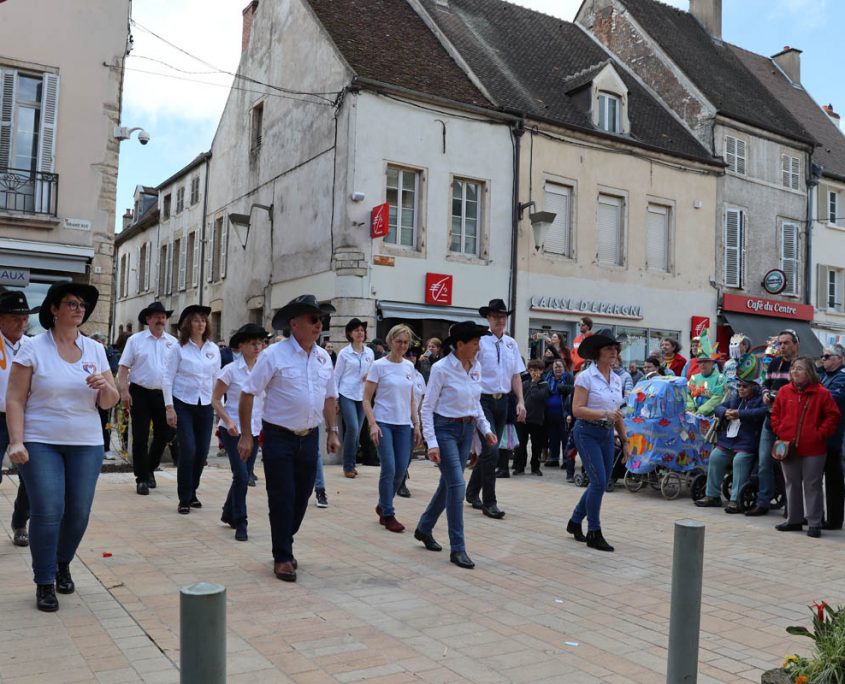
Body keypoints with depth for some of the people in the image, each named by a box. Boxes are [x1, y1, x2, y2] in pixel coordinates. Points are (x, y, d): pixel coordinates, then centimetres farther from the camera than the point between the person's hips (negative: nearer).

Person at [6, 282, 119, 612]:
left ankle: (63, 564, 32)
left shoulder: (95, 350, 7)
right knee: (47, 512, -8)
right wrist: (17, 442, -15)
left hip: (86, 444, 3)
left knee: (79, 512, 6)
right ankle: (44, 582, 9)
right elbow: (15, 400, -5)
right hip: (41, 443, -3)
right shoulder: (33, 349, -2)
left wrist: (105, 387, -14)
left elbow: (109, 402, 8)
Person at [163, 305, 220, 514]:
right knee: (188, 450, -10)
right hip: (183, 404, -4)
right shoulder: (179, 348, -4)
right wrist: (169, 407, -9)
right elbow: (167, 378, -4)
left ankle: (192, 492, 25)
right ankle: (184, 499, 5)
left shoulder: (214, 349, 6)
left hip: (205, 405, 4)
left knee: (202, 451, 4)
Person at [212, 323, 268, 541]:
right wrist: (228, 421, -17)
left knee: (243, 476, 13)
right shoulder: (231, 370, -9)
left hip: (255, 430, 5)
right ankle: (240, 523, 5)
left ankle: (229, 514, 35)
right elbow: (215, 400, -4)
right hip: (234, 430, -5)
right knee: (242, 477, -9)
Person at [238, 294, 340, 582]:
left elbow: (330, 397, 15)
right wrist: (246, 435, -11)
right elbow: (248, 393, -9)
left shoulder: (324, 357, 5)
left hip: (309, 438, 5)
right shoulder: (274, 355, -12)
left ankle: (285, 545, 34)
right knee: (282, 499, 2)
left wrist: (332, 431, 9)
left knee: (302, 497, 13)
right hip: (279, 437, -5)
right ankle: (282, 557, 17)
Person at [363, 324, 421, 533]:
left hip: (404, 425, 5)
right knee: (389, 469, -8)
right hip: (384, 423, -5)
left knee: (401, 470, 4)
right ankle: (388, 515, 7)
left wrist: (416, 424, 9)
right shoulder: (379, 366, -5)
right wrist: (372, 424, -15)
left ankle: (382, 506, 26)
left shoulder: (409, 366, 10)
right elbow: (366, 400, -5)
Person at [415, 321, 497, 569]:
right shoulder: (441, 368, -15)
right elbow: (427, 407, -12)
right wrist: (431, 443, -18)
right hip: (445, 429, -7)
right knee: (457, 485, -12)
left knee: (448, 484, 14)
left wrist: (486, 429, 6)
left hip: (466, 430, 7)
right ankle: (457, 549, -2)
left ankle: (424, 529, 35)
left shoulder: (476, 367, 4)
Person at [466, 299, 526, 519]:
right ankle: (489, 502, -2)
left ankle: (472, 492, 32)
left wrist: (520, 402, 3)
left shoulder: (511, 344, 9)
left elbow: (516, 375, 11)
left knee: (489, 450, 14)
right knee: (491, 451, -11)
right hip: (483, 399, -6)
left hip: (503, 401, 6)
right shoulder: (480, 341, -8)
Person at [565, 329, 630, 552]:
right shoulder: (586, 377, -9)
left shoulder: (617, 380, 10)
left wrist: (625, 441, 15)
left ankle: (575, 522, 30)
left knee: (600, 484, 10)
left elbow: (618, 415, 17)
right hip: (587, 433, -7)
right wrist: (604, 413, -24)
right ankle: (594, 533, 3)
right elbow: (577, 410, -15)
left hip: (607, 435, 7)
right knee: (599, 482, -12)